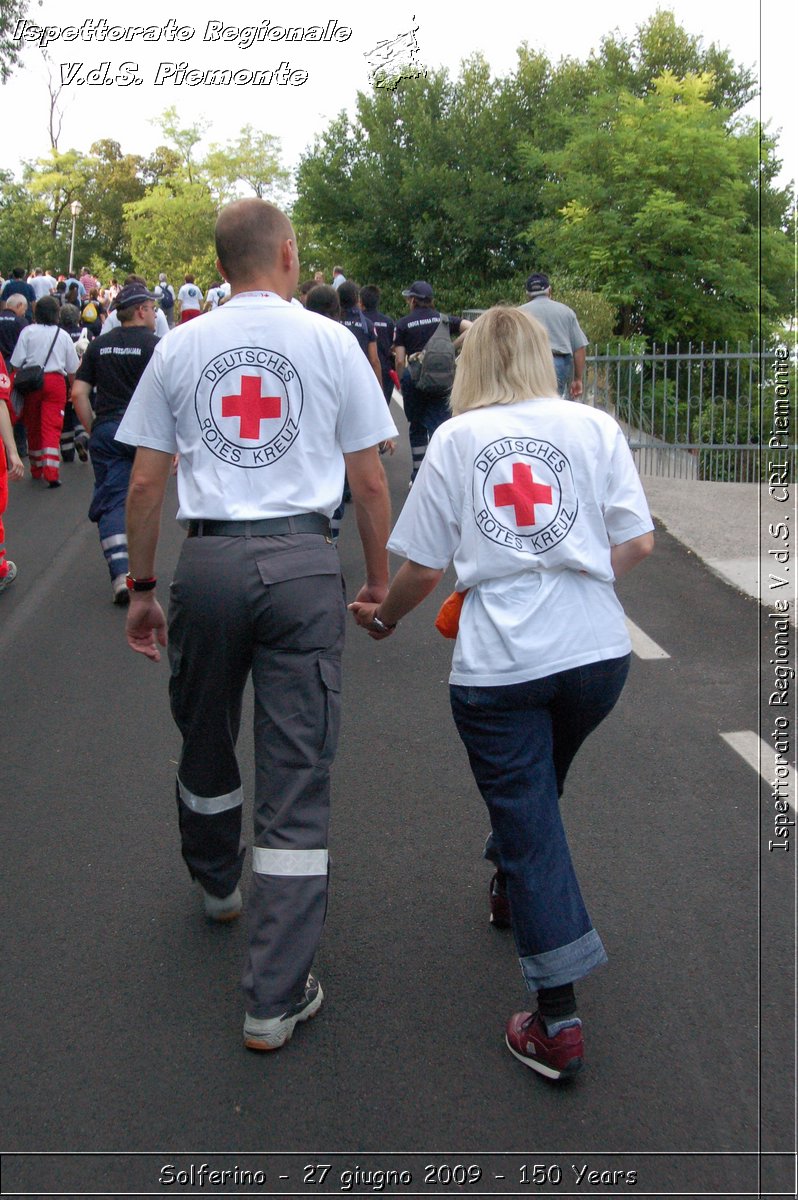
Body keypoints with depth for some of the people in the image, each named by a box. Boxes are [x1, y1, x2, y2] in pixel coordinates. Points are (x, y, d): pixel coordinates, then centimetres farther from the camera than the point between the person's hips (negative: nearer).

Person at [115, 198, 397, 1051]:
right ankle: (276, 999, 5)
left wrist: (140, 586, 16)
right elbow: (369, 482, 5)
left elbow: (145, 484, 7)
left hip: (207, 560, 2)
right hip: (302, 563, -2)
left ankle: (218, 886, 49)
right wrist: (379, 580, 16)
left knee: (204, 744, 23)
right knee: (296, 776, 2)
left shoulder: (180, 347, 8)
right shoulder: (331, 342, 5)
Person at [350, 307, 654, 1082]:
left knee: (527, 820, 6)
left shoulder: (455, 438, 2)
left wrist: (384, 617, 19)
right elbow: (637, 542, -1)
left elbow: (423, 568, 0)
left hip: (498, 663, -2)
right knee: (539, 791, 28)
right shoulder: (593, 426, 5)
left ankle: (558, 1021, 8)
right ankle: (511, 885, 52)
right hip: (597, 650, 3)